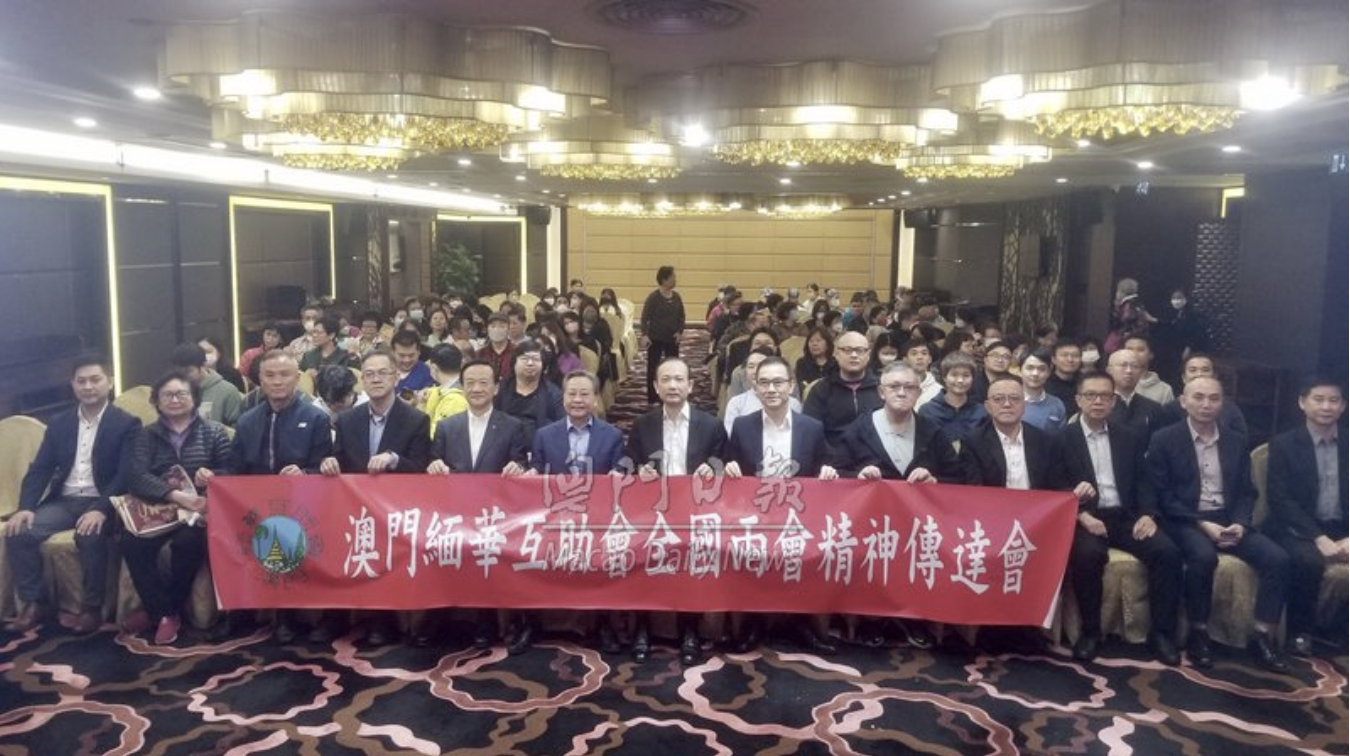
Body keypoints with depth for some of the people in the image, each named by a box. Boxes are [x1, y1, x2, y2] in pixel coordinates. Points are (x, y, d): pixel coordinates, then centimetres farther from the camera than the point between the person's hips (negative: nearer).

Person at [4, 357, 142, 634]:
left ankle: (92, 607, -17)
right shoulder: (59, 423, 13)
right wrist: (25, 507, -10)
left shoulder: (127, 424, -2)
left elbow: (126, 474, -11)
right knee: (18, 532, -20)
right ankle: (35, 602, -5)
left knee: (89, 536, -35)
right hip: (63, 500, 5)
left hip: (101, 502, -5)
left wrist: (102, 510, -27)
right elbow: (40, 469, 8)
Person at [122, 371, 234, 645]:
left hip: (199, 507, -2)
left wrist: (210, 477, -19)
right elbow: (136, 477, -5)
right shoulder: (147, 434, 13)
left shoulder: (214, 431, 11)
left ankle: (170, 610, -10)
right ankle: (162, 613, -14)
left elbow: (231, 472, 5)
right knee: (132, 544, -28)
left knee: (187, 541, -33)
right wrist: (176, 495, -23)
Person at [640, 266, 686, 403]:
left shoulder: (676, 296, 4)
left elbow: (681, 316, 12)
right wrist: (645, 335, -22)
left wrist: (679, 331, -3)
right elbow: (645, 317, -12)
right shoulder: (653, 297, -11)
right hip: (655, 339, -5)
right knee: (653, 368, 3)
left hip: (672, 339, 5)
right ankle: (652, 399, 10)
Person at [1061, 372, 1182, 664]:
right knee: (1088, 554, -34)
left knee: (1167, 552, -22)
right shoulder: (1063, 438, 4)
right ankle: (1090, 630, -16)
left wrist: (1148, 514, -8)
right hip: (1085, 518, -3)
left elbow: (1143, 481, 10)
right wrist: (1081, 515, -17)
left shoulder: (1130, 437, 16)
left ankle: (1161, 632, -8)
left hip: (1125, 517, 4)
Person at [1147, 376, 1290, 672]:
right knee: (1204, 557, -35)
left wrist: (1240, 523, -9)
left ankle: (1262, 636, -7)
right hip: (1185, 521, -5)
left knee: (1278, 558, -18)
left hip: (1228, 520, 5)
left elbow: (1247, 491, 12)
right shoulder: (1164, 440, -2)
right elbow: (1162, 495, -7)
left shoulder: (1237, 442, 13)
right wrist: (1202, 523, -17)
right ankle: (1198, 633, -17)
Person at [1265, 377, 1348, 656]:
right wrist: (1319, 538, -20)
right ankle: (1300, 631, -12)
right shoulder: (1283, 444, -2)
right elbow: (1279, 500, -10)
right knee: (1308, 561, -34)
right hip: (1298, 530, -4)